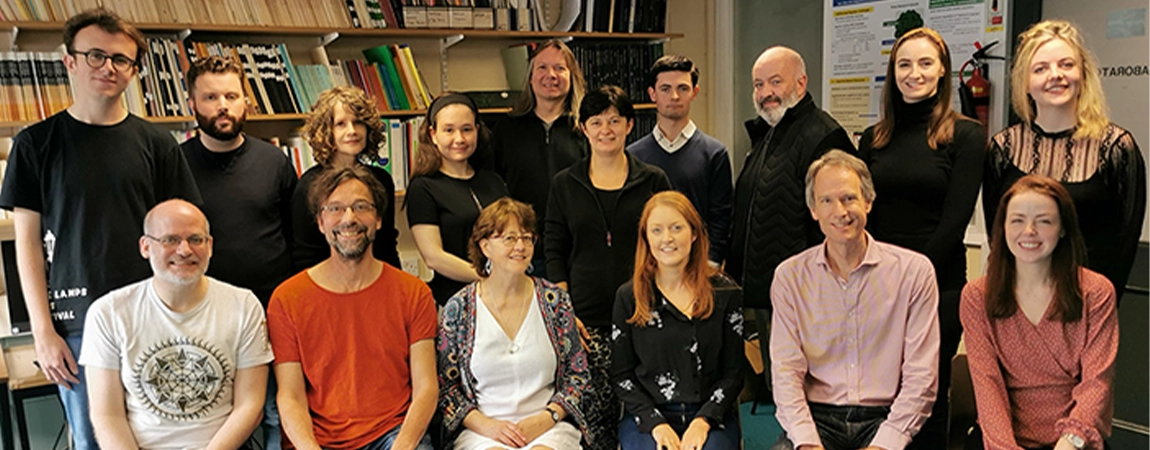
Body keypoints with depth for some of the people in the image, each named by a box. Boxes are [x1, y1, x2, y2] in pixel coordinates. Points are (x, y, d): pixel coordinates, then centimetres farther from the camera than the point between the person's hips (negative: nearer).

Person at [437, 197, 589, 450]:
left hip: (549, 428, 1)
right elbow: (445, 385, 4)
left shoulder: (555, 301, 5)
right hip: (482, 430, -1)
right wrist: (483, 424, -10)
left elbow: (577, 374, 8)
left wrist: (547, 417, -8)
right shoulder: (458, 308, 1)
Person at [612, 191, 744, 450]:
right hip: (646, 417, 0)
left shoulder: (725, 293, 6)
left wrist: (703, 420, -8)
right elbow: (621, 375, 6)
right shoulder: (629, 297, 6)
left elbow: (733, 372, 6)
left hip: (710, 416, 1)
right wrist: (656, 423, -8)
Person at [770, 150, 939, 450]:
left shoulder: (914, 271, 2)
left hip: (884, 418, 0)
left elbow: (921, 378, -1)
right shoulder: (789, 276, 5)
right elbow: (786, 371, 1)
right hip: (816, 417, 1)